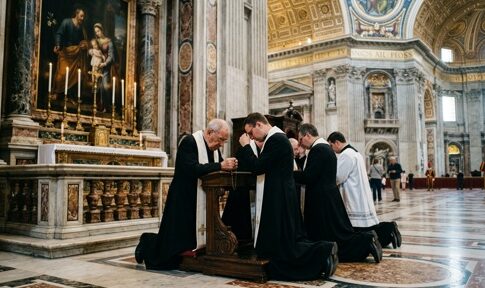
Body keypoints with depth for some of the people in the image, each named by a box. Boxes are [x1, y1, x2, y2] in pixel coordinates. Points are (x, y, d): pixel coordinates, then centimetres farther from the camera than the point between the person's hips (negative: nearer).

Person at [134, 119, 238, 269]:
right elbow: (192, 169, -30)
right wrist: (220, 166, -32)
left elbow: (220, 167, 9)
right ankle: (147, 243, 27)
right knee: (176, 241, 0)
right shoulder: (189, 142, -17)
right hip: (183, 201, -8)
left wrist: (229, 165, -13)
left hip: (201, 202, 8)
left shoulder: (214, 146, 7)